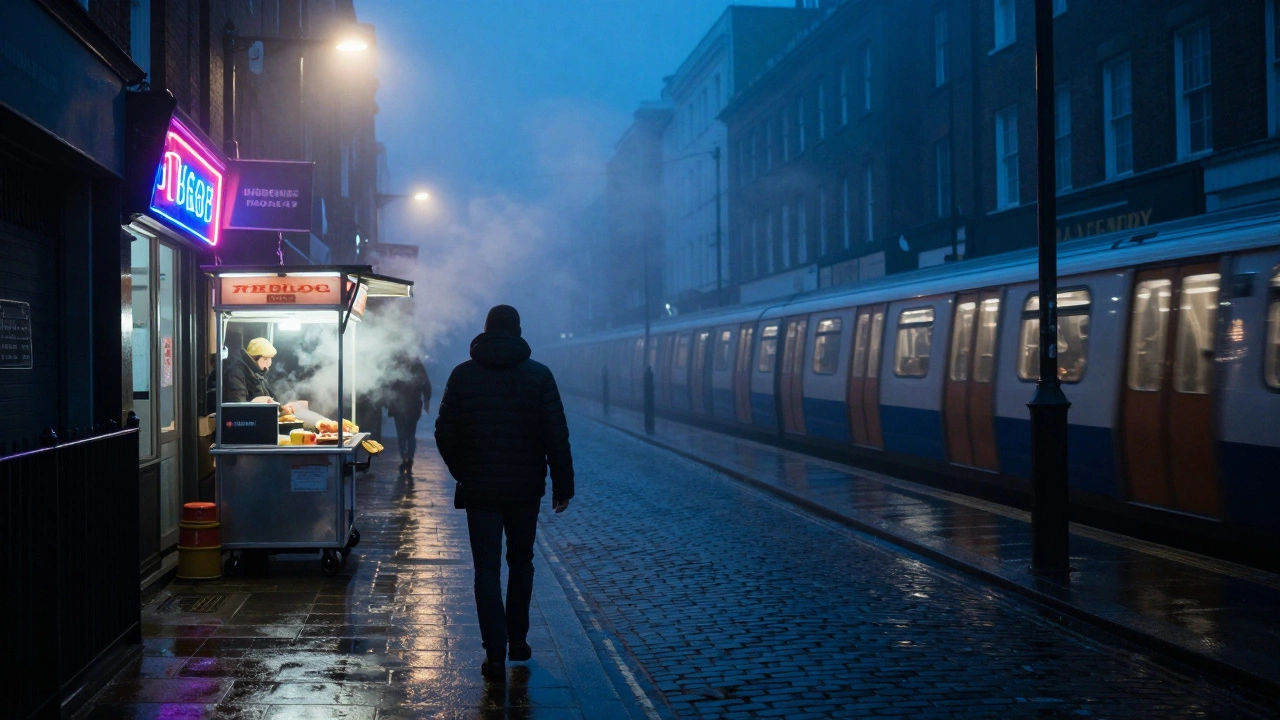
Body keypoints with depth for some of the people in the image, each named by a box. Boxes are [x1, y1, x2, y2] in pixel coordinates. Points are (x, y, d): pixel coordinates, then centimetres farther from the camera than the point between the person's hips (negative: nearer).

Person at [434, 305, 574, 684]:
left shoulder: (463, 375, -2)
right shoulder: (539, 375, -3)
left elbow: (445, 434, -1)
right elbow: (557, 436, -6)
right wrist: (563, 484, 0)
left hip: (478, 490, -1)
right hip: (525, 488, 1)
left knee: (487, 570, 2)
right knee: (521, 562, 18)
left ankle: (495, 653, -6)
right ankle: (517, 640, 25)